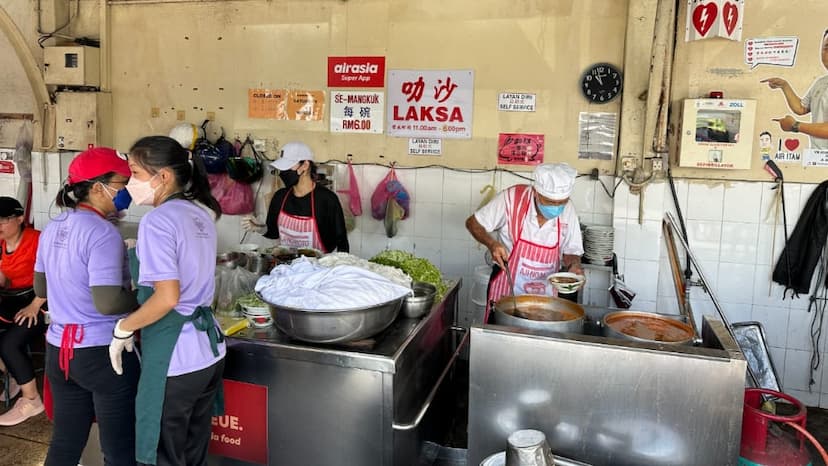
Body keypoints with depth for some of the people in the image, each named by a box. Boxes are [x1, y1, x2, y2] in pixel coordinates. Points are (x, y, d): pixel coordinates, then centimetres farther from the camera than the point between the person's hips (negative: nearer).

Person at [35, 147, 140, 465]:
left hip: (58, 348, 8)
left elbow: (41, 288, 18)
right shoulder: (102, 233, -20)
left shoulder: (52, 228, 7)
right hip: (102, 352, -8)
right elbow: (109, 303, -27)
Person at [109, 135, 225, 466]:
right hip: (209, 349, 8)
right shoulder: (200, 213, 9)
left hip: (175, 359, -8)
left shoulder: (157, 220, -17)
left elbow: (167, 297, -23)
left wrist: (123, 329, -9)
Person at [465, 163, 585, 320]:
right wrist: (492, 244, -26)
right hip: (506, 289, -2)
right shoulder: (512, 198, -19)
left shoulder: (567, 210, -9)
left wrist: (574, 266, -19)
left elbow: (571, 252, 3)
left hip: (545, 295, 2)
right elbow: (473, 223, -9)